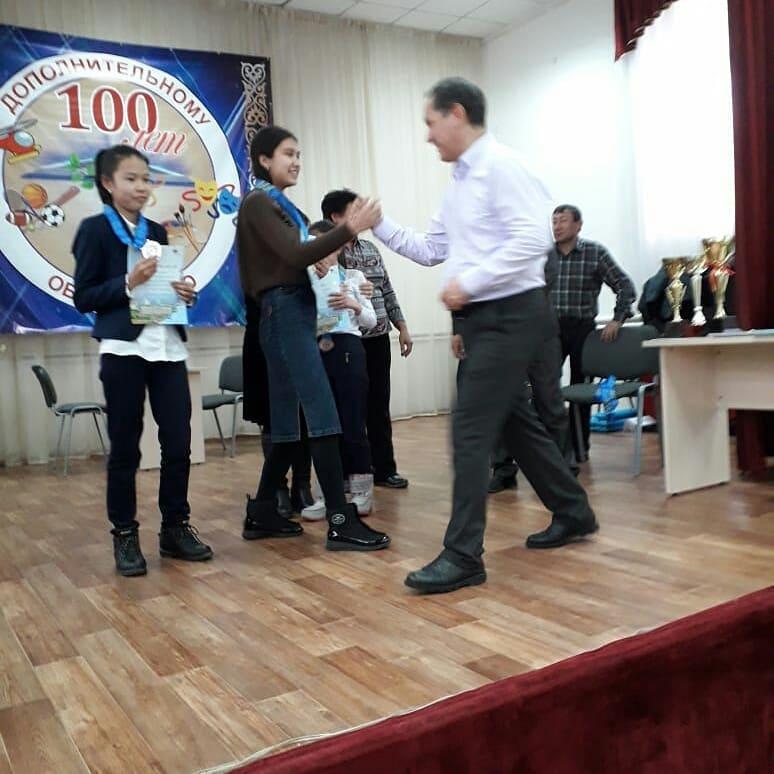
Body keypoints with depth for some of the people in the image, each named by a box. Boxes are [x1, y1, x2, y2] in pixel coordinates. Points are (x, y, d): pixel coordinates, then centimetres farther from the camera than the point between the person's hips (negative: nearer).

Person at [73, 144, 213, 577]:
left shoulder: (158, 232, 16)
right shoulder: (95, 230, -1)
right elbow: (83, 298, -6)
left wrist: (186, 294, 1)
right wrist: (128, 283, -19)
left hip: (168, 347, 5)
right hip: (124, 350, -5)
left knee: (179, 441, 4)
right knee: (125, 446, 4)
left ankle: (176, 527, 18)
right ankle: (125, 535, 16)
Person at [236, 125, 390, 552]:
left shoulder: (282, 205, 22)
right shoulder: (258, 203, -5)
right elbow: (294, 255, -17)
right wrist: (349, 230, -24)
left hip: (296, 313, 10)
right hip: (283, 313, -9)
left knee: (288, 425, 10)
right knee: (324, 418, -15)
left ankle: (262, 513, 19)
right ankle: (341, 523, -15)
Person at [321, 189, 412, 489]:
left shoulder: (371, 249, 15)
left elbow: (387, 291, 18)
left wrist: (402, 327, 15)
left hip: (378, 339, 6)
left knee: (379, 408, 11)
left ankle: (384, 468, 21)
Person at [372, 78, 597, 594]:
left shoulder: (500, 166, -13)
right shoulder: (461, 180, 16)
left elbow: (534, 239, -23)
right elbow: (431, 250, 19)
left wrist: (468, 282, -22)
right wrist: (380, 225, 10)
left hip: (511, 315, -10)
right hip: (485, 317, 10)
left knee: (471, 428, -10)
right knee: (516, 420, 17)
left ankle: (463, 556, -3)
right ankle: (573, 514, 33)